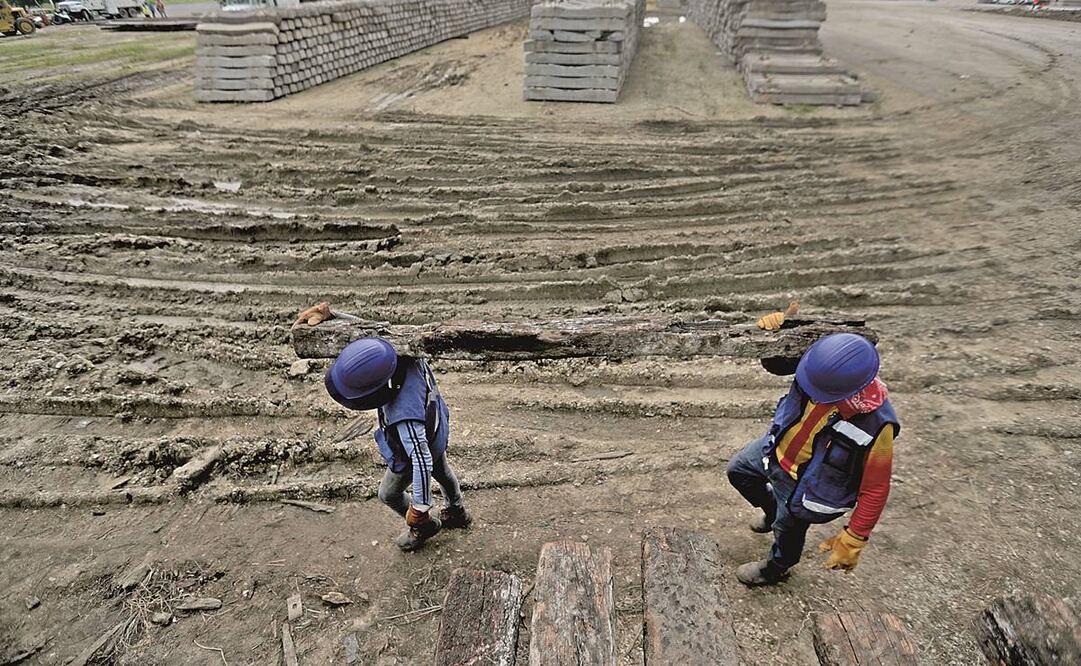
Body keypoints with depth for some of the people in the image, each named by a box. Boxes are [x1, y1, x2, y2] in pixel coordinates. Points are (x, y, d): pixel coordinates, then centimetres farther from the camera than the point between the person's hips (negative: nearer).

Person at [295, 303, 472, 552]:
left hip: (414, 450, -7)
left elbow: (421, 460, -40)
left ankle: (423, 526, 49)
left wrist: (420, 508, -28)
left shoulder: (405, 414, -50)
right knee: (442, 472, 33)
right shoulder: (403, 354, -32)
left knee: (389, 494, 24)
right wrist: (327, 314, -22)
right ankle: (457, 514, 60)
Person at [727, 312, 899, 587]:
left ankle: (775, 570, 58)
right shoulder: (826, 363, -29)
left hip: (806, 484, -5)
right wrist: (773, 331, -34)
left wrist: (853, 541, -21)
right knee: (738, 470, 28)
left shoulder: (875, 425, -40)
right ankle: (775, 512, 56)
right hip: (778, 448, 5)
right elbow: (775, 363, -11)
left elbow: (875, 490, -27)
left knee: (787, 530, 22)